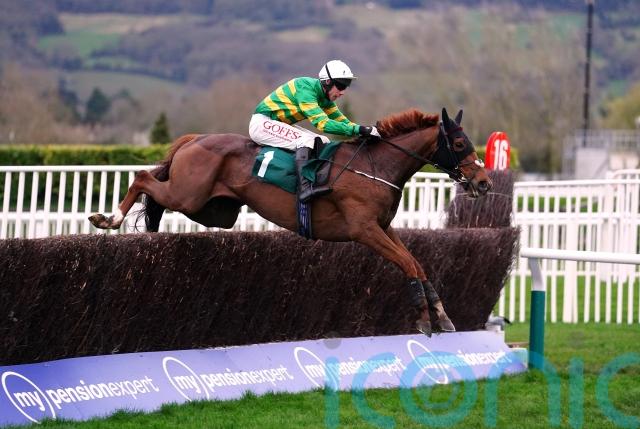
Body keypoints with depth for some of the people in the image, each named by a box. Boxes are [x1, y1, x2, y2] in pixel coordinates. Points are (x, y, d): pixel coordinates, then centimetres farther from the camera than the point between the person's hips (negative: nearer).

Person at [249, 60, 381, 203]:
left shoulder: (325, 96, 3)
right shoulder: (305, 88, -26)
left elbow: (341, 120, 9)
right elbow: (322, 123, -33)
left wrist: (365, 130, -8)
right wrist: (357, 129, -37)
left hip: (279, 124, 10)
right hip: (262, 123, -10)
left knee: (324, 143, 3)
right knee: (306, 140, -28)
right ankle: (304, 188, -39)